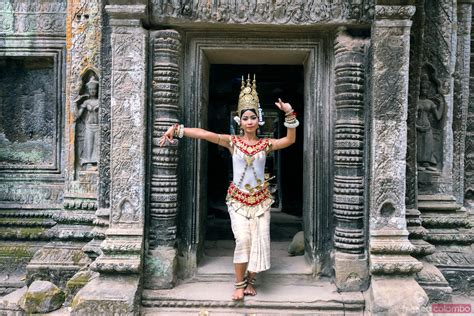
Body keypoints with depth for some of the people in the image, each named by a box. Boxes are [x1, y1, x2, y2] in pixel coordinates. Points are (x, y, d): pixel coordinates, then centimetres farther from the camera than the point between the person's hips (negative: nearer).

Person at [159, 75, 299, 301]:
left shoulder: (266, 144, 2)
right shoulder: (232, 142, -3)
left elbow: (290, 140, -8)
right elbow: (204, 134, -12)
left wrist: (290, 115, -19)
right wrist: (176, 130, -20)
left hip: (261, 199, 2)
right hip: (237, 198, -2)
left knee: (260, 241, 1)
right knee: (243, 240, -10)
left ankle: (249, 281, 21)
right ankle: (239, 284, 6)